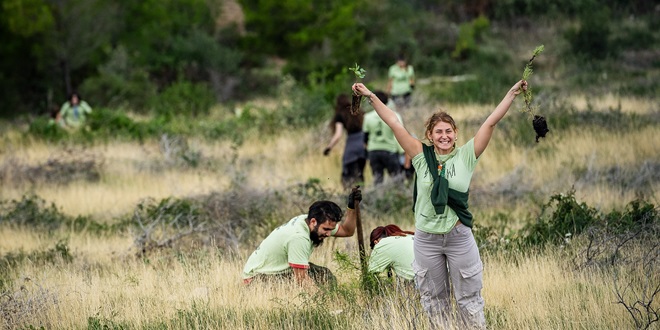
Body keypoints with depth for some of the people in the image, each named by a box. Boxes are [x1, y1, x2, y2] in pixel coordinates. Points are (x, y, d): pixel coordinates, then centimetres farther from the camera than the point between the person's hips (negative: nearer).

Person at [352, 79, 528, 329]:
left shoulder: (466, 156, -3)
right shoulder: (422, 156, -2)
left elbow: (491, 122, -6)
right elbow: (395, 124, -3)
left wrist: (512, 93, -9)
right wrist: (371, 97, -4)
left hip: (459, 236, -1)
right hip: (426, 239, 1)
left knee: (469, 298, 7)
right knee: (434, 299, 12)